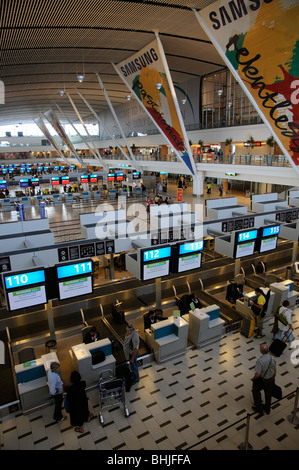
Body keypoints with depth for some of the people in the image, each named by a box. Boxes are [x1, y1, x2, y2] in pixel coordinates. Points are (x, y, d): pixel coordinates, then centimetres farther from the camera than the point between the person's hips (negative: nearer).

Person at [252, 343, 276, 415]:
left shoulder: (260, 360, -35)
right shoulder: (272, 358, -16)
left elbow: (257, 374, -31)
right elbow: (274, 371, 0)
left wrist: (254, 378, -8)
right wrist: (273, 378, 18)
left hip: (261, 380, -5)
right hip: (270, 379, 5)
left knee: (256, 392, 24)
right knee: (268, 394, 27)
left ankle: (259, 408, 36)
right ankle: (267, 409, 47)